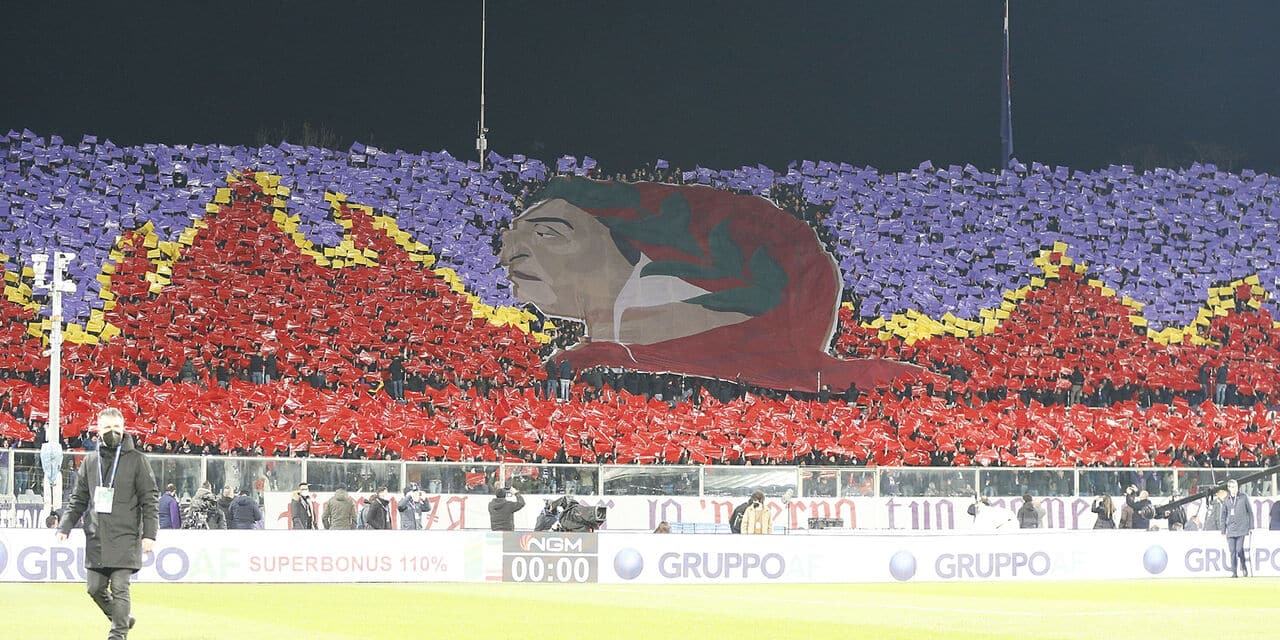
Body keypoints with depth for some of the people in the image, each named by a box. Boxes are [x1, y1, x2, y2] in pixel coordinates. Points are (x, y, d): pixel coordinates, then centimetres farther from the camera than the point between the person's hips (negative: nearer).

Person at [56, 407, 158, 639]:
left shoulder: (136, 459, -1)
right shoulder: (90, 461, 12)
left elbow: (150, 499, -2)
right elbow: (78, 499, 17)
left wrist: (149, 534, -9)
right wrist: (65, 527, 5)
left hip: (125, 538, -5)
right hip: (95, 539, 5)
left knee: (119, 589, -10)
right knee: (95, 589, 7)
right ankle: (123, 619, 27)